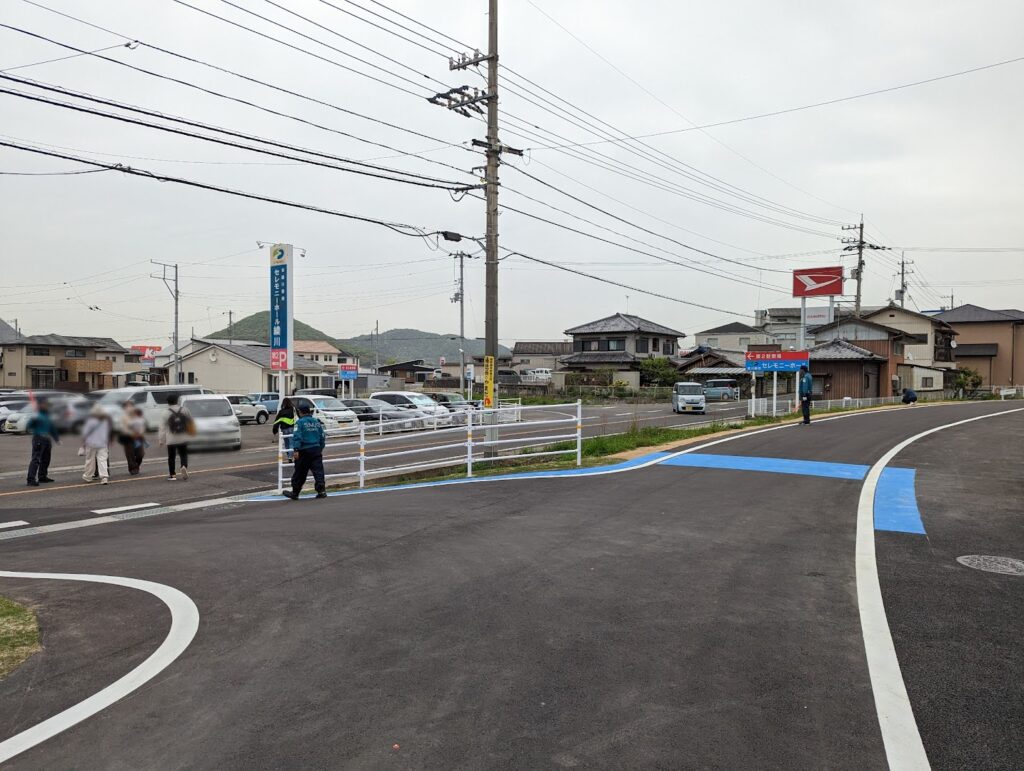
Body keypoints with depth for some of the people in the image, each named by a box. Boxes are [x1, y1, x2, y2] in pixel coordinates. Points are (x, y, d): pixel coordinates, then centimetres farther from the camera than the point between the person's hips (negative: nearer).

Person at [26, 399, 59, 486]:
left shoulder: (48, 418, 17)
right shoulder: (37, 416, -9)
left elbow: (53, 429, 27)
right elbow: (30, 425, -22)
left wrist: (57, 439, 30)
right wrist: (33, 419, -40)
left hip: (47, 440, 9)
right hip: (38, 439, -9)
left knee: (45, 459, 16)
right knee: (36, 459, -14)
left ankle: (42, 477, 28)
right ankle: (31, 479, -18)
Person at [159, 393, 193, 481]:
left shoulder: (166, 413, -7)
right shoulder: (184, 410, -1)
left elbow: (162, 428, -6)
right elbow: (190, 421, 12)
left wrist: (161, 440, -1)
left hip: (171, 440, -1)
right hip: (183, 439, 2)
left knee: (171, 457, 9)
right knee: (183, 455, 10)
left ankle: (172, 474, 10)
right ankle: (184, 467, -17)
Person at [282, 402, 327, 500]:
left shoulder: (300, 422, -7)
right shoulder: (316, 422, 12)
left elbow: (297, 437, -17)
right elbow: (322, 437, 16)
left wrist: (296, 450, -19)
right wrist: (321, 449, 23)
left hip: (304, 451, -4)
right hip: (316, 450, 4)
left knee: (299, 473, 7)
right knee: (318, 471, 2)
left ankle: (295, 493, 18)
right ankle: (322, 491, -9)